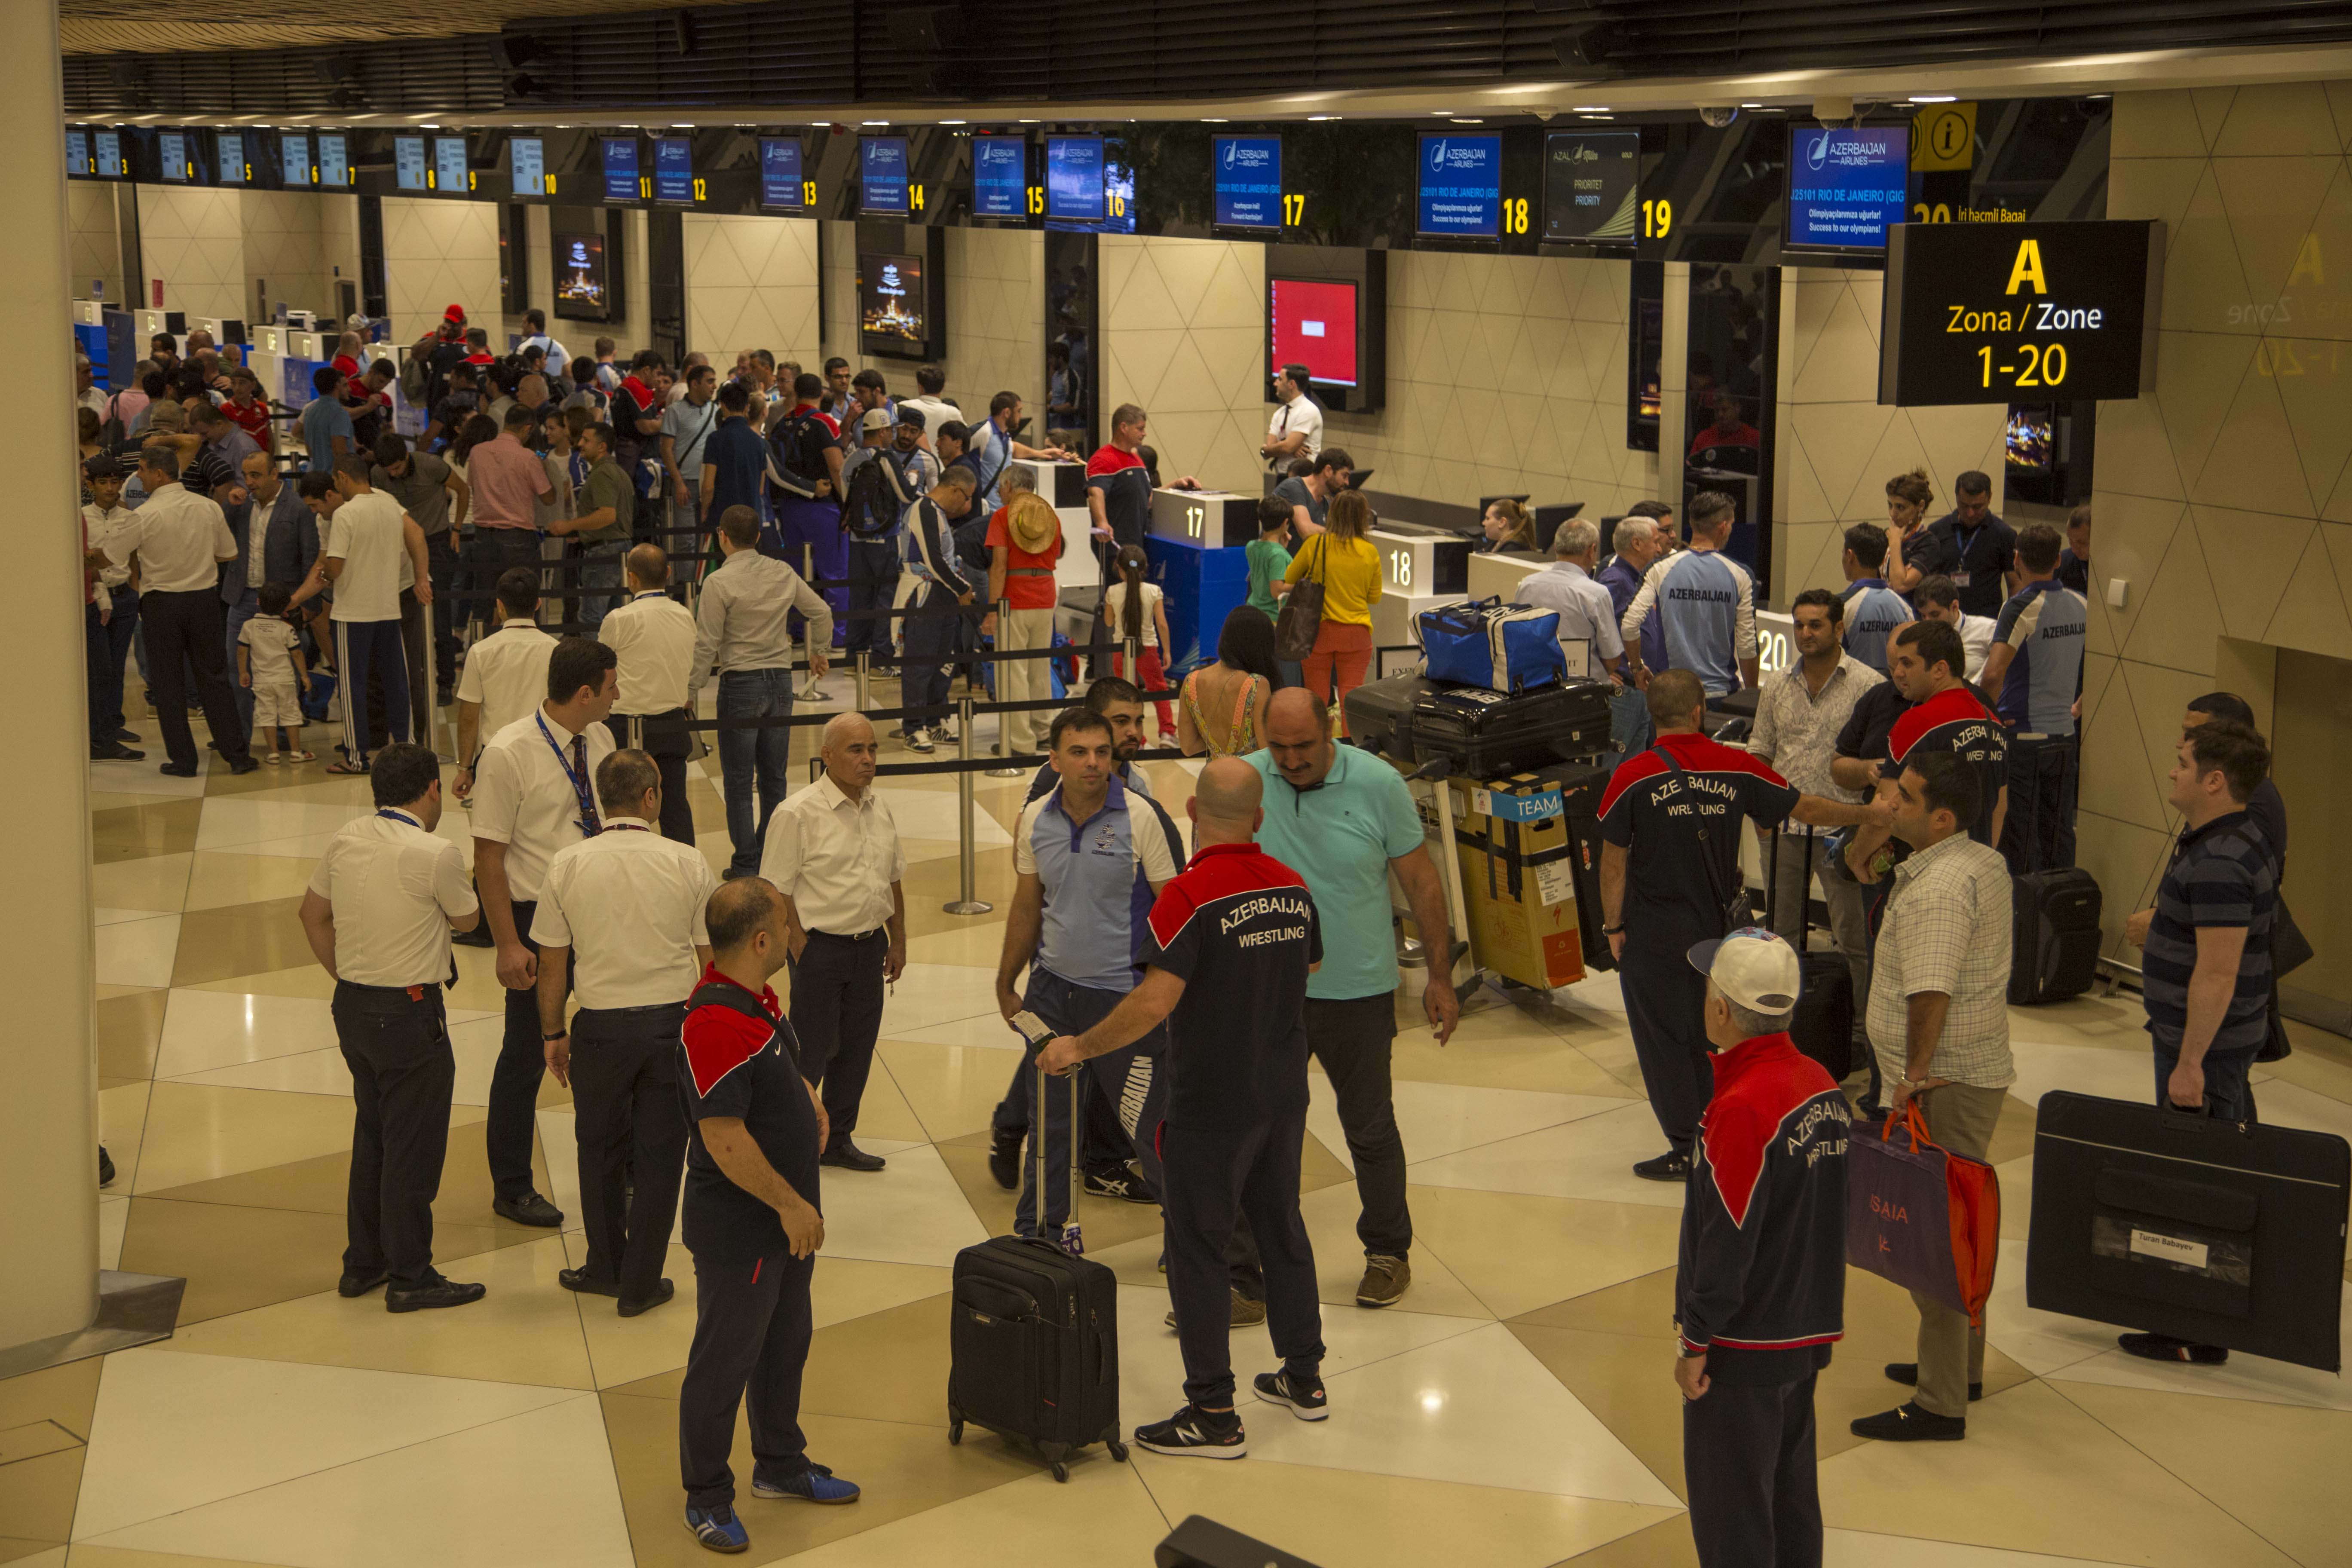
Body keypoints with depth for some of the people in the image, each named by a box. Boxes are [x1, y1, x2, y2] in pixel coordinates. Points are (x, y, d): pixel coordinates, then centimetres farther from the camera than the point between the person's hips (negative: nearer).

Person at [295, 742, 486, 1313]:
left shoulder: (345, 841, 3)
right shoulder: (435, 853, -18)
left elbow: (313, 913, 14)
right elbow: (466, 919, -2)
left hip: (352, 1006, 7)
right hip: (409, 1013, -7)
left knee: (371, 1135, 20)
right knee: (412, 1147, 3)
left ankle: (363, 1263, 28)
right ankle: (410, 1277, 11)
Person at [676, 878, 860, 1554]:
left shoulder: (759, 1000, 5)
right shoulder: (716, 1024, -28)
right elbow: (724, 1140, -28)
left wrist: (807, 1099, 6)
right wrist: (790, 1205, -21)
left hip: (786, 1219, 10)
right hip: (738, 1228, -10)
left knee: (785, 1345, 23)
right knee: (724, 1359, 5)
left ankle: (781, 1465, 40)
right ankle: (706, 1497, 20)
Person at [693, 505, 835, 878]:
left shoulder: (719, 582, -11)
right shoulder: (783, 573, 5)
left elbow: (707, 644, -11)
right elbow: (822, 613, 14)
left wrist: (691, 690, -3)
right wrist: (819, 652, 31)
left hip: (741, 683, -5)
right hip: (781, 679, 5)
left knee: (739, 781, 2)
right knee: (775, 777, 11)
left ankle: (746, 865, 3)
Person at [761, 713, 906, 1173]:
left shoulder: (881, 810, 7)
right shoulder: (797, 815, -14)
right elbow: (778, 894, -13)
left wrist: (898, 941, 16)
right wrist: (804, 957, -14)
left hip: (870, 945, 6)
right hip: (821, 947, -6)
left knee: (857, 1046, 13)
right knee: (810, 1052, -1)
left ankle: (838, 1139, 27)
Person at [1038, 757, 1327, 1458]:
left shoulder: (1191, 895, -20)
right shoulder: (1293, 888, 2)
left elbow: (1155, 1001, -27)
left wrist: (1079, 1048, -16)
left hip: (1211, 1104, -7)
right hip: (1284, 1093, 7)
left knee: (1198, 1250, 2)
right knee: (1282, 1229, 20)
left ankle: (1213, 1414, 5)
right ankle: (1304, 1379, 30)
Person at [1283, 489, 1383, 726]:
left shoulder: (1316, 545, -8)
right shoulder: (1370, 552, -4)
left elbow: (1289, 578, 7)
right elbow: (1374, 597, 7)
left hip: (1319, 631, -1)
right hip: (1357, 634, 1)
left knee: (1317, 698, 9)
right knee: (1350, 698, 4)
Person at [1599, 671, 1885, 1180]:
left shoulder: (1633, 776, -12)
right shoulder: (1737, 768, -4)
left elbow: (1614, 861, -8)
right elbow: (1805, 808, 6)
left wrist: (1614, 927, 2)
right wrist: (1871, 813, 20)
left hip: (1654, 934, -4)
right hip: (1716, 926, 4)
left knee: (1663, 1037, 6)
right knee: (1711, 1034, 18)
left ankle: (1687, 1151, 8)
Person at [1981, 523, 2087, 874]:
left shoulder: (2022, 607, -16)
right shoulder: (2080, 605, 3)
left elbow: (1992, 674, -28)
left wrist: (1993, 713, -12)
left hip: (2023, 736, -6)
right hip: (2064, 734, 6)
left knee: (2021, 836, 2)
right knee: (2059, 831, 12)